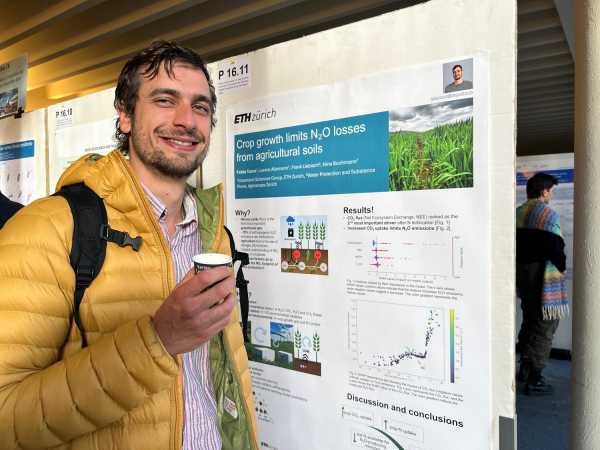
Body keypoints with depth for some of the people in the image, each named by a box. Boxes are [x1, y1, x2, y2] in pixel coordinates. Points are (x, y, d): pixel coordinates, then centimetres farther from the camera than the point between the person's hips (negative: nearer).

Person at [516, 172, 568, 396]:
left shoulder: (518, 213, 7)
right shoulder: (549, 215, -14)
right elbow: (555, 248, -18)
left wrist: (523, 265, 13)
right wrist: (561, 267, -2)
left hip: (523, 275, 7)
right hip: (544, 278, -7)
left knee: (529, 323, 20)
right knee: (544, 328, 2)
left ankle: (524, 371, 28)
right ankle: (534, 381, 8)